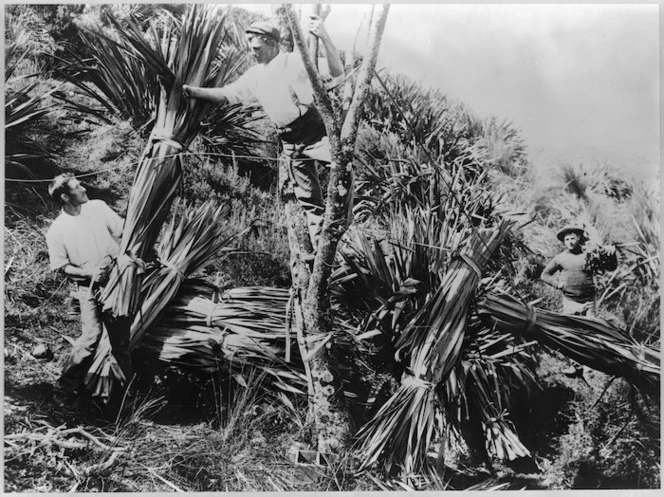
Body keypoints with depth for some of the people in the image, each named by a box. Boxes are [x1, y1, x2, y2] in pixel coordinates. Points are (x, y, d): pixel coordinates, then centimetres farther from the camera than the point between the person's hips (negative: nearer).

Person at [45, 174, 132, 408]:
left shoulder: (98, 207, 0)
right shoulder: (57, 230, -8)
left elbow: (123, 230, 7)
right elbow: (61, 266, -4)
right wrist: (88, 272, -18)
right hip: (89, 287, -4)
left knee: (121, 338, 12)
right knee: (91, 336, -16)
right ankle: (64, 388, 1)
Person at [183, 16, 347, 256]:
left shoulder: (296, 62, -9)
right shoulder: (255, 76, 11)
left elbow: (337, 73, -19)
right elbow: (225, 95, 17)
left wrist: (324, 37, -33)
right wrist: (190, 90, 7)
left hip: (316, 129, -6)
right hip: (290, 141, 6)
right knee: (309, 200, 10)